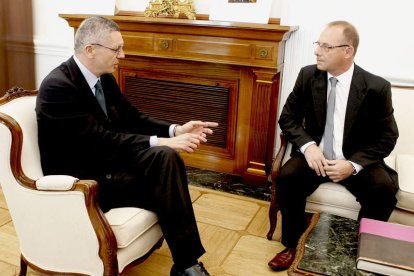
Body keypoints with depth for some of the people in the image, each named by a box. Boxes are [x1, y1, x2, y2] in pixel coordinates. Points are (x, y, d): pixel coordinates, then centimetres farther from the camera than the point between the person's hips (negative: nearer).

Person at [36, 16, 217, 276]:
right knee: (165, 185, -22)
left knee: (166, 158, -18)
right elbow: (99, 139, -27)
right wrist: (158, 142, -31)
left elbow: (131, 117, 8)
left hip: (105, 158, 8)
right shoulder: (57, 86, -21)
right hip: (81, 179, -7)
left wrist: (175, 130, -8)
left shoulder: (105, 77, 4)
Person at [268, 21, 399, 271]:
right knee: (286, 177, -26)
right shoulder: (308, 76, -5)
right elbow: (288, 117, 2)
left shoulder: (376, 87, -11)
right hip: (315, 155, 2)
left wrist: (353, 164, -21)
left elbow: (387, 137, -5)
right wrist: (307, 145, -18)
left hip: (356, 161, -1)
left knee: (384, 190, -28)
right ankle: (293, 244, -4)